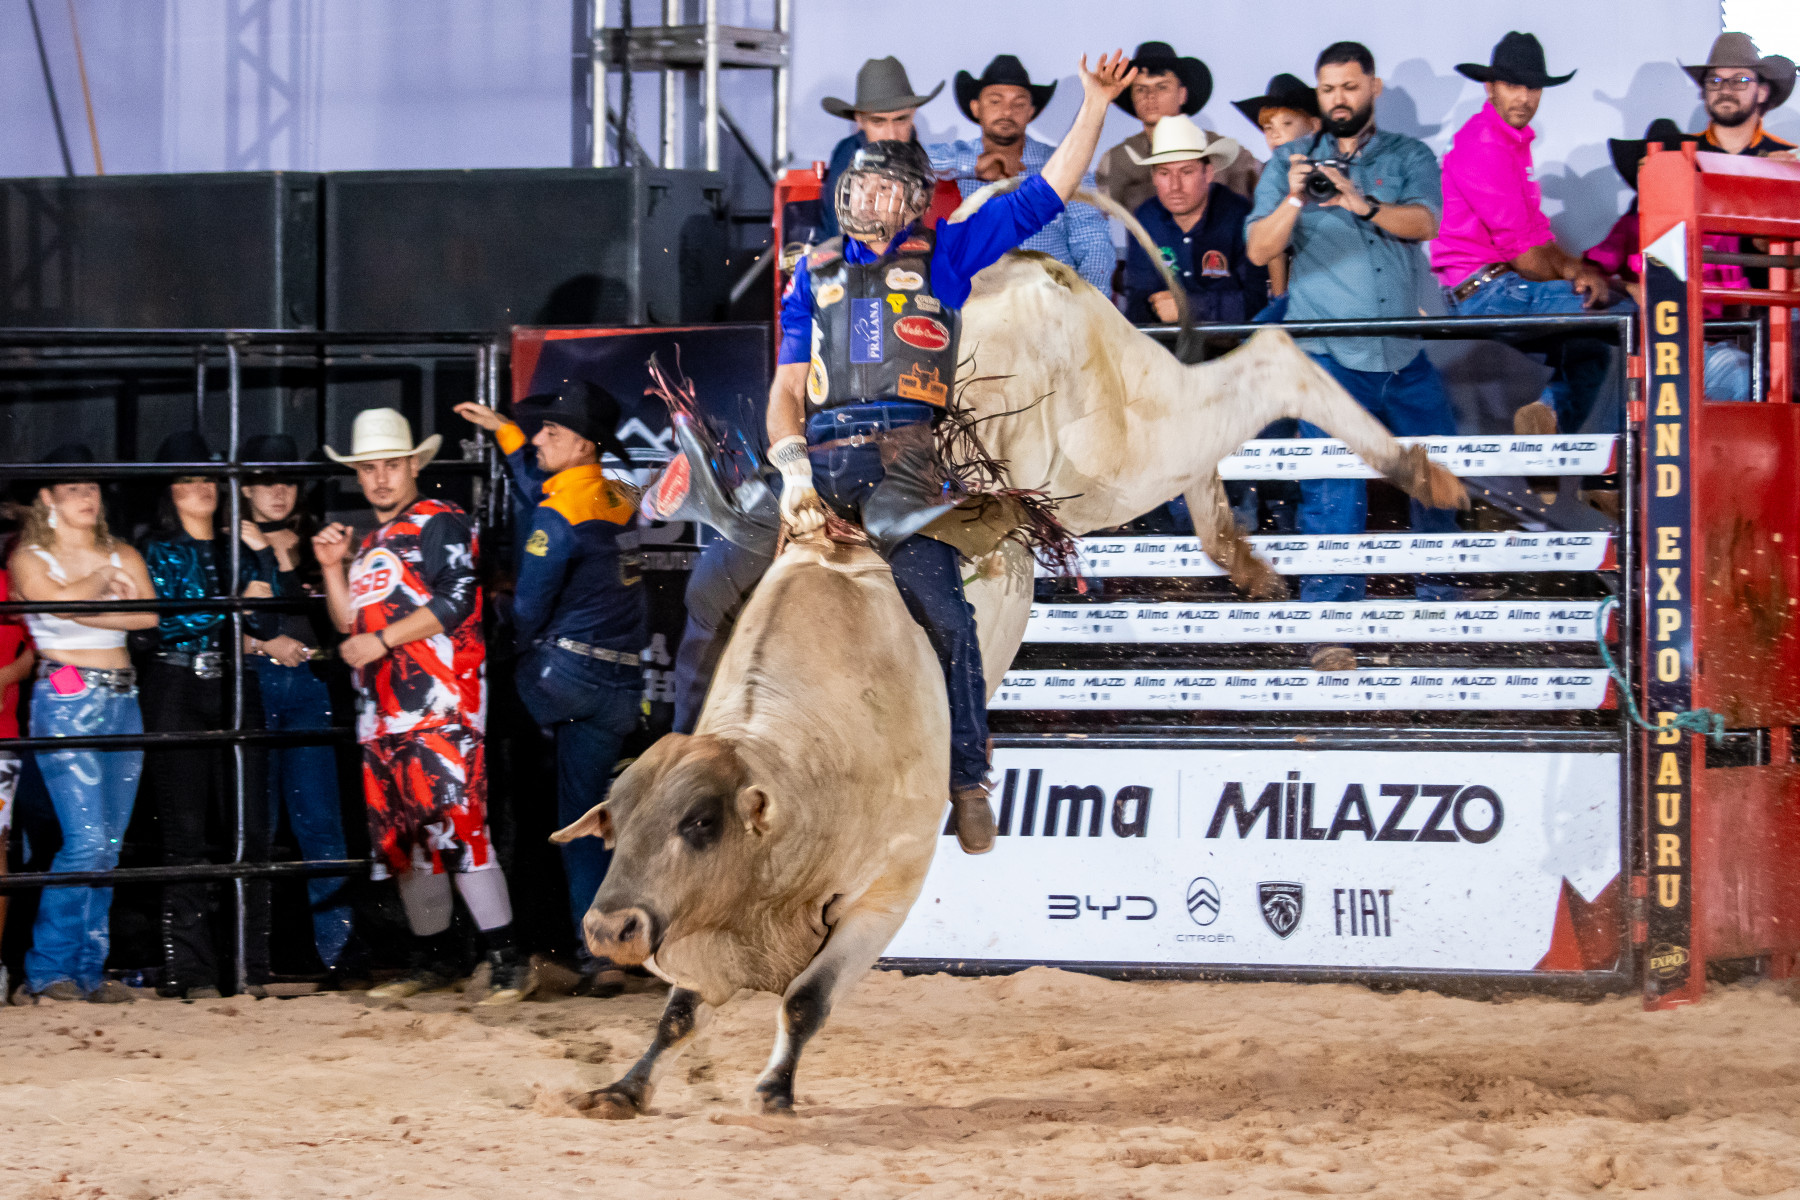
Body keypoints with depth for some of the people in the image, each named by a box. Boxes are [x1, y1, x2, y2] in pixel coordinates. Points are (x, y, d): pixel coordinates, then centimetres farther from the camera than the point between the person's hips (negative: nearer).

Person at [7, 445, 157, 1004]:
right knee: (86, 841, -15)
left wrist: (86, 609, -10)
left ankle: (90, 970, 9)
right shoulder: (29, 559, 2)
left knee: (109, 847, 4)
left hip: (122, 701, 5)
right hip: (65, 702, -5)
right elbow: (59, 600, -16)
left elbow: (150, 614, -2)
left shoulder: (124, 557, 14)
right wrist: (104, 584, -1)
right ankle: (47, 972, -7)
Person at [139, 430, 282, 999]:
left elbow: (266, 625, 8)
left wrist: (262, 557, 1)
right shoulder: (160, 551, 6)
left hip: (234, 695, 3)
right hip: (177, 694, -3)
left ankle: (249, 966, 0)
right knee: (187, 832, -5)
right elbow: (167, 621, -9)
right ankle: (191, 969, -4)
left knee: (247, 828, -3)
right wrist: (236, 605, -9)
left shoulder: (235, 550, 17)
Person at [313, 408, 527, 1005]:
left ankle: (506, 960, -17)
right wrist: (333, 567, 10)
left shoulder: (441, 523, -1)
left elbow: (456, 603, -13)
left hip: (441, 702, -9)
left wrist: (382, 642, -13)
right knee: (401, 835, 9)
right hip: (384, 709, 9)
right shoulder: (371, 543, 22)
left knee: (454, 823, -16)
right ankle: (431, 958, 18)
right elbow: (351, 625, 23)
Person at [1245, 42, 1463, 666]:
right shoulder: (1291, 162, 6)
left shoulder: (1409, 157, 7)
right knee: (1331, 489, -10)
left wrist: (1362, 204, -29)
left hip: (1407, 354, 2)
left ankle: (1439, 599, 32)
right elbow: (1259, 248, -3)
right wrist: (1293, 200, -22)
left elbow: (1424, 222, -11)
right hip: (1331, 356, -2)